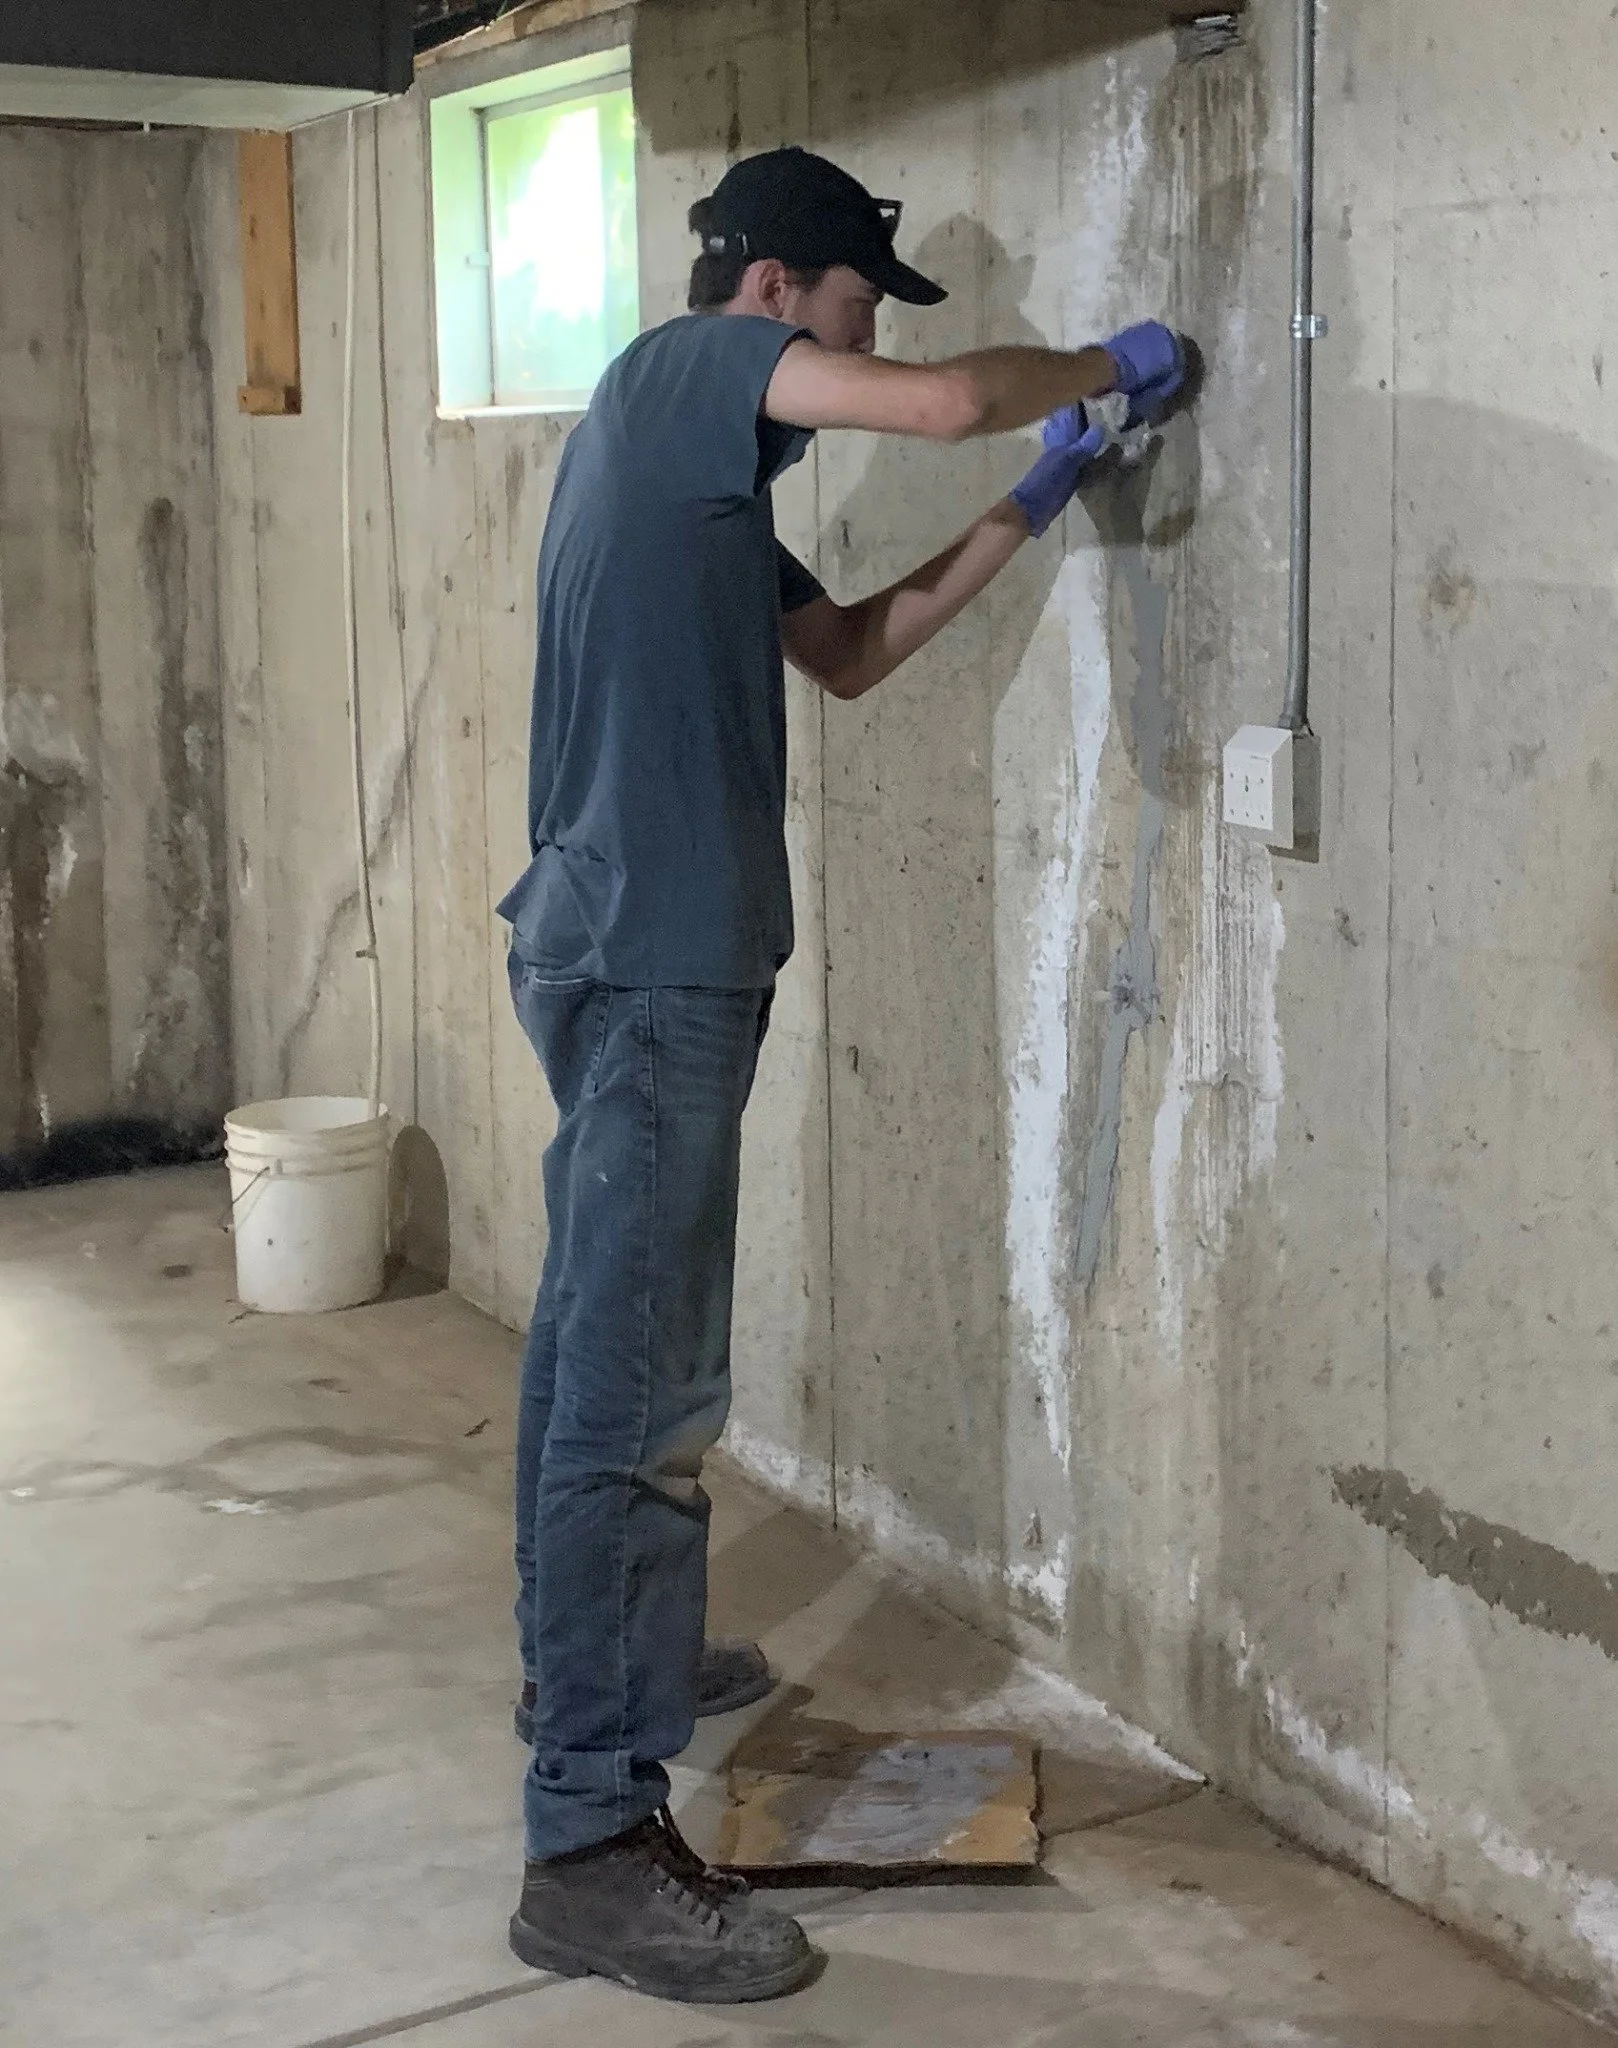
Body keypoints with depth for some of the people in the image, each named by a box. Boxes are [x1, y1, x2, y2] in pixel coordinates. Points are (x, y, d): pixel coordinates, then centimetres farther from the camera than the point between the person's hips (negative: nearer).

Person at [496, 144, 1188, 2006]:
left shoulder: (700, 462, 21)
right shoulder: (694, 363, -6)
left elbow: (848, 652, 24)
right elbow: (953, 399, -19)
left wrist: (1031, 509, 20)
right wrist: (1110, 365, 0)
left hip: (625, 948, 11)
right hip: (657, 959, -11)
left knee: (607, 1346, 23)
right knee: (641, 1391, -10)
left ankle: (611, 1659, 41)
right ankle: (592, 1846, -6)